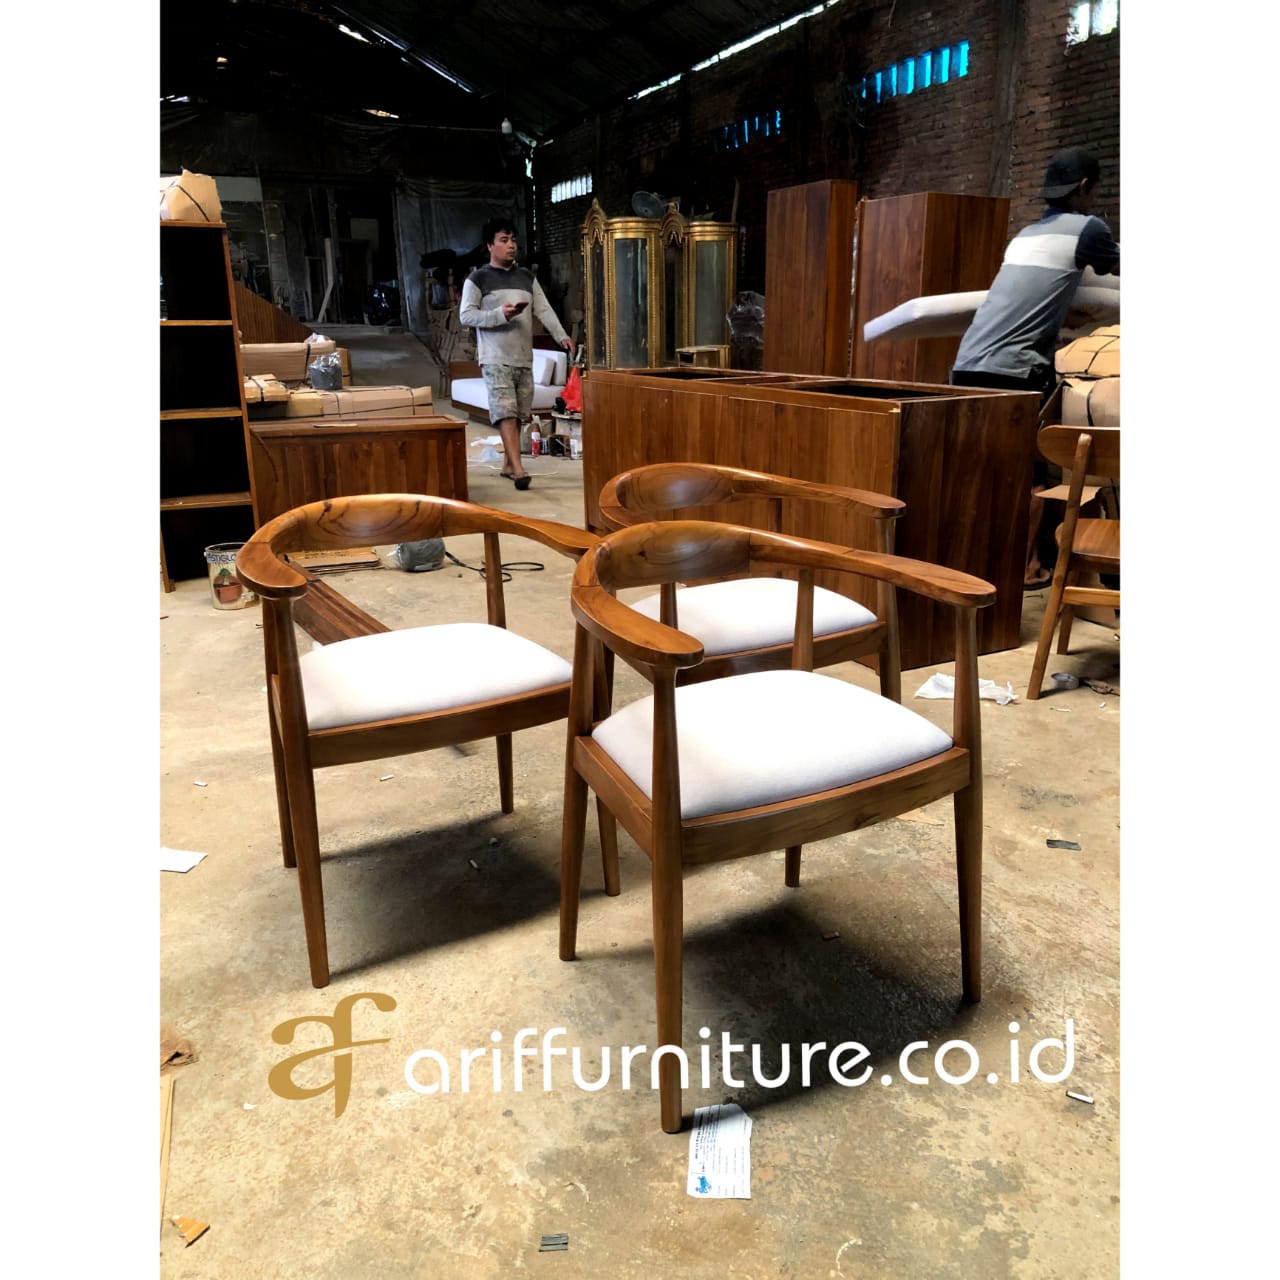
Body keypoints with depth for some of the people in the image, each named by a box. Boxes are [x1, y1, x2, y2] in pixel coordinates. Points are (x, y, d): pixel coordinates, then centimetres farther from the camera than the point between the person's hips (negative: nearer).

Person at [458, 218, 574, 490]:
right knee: (505, 412, -14)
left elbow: (544, 309, 8)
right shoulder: (478, 278, 0)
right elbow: (465, 315, -7)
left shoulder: (527, 276, 15)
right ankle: (519, 469, -19)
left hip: (524, 357, 5)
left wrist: (561, 335, -7)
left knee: (517, 414, 8)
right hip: (495, 358, -5)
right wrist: (500, 314, -19)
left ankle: (508, 464, 19)